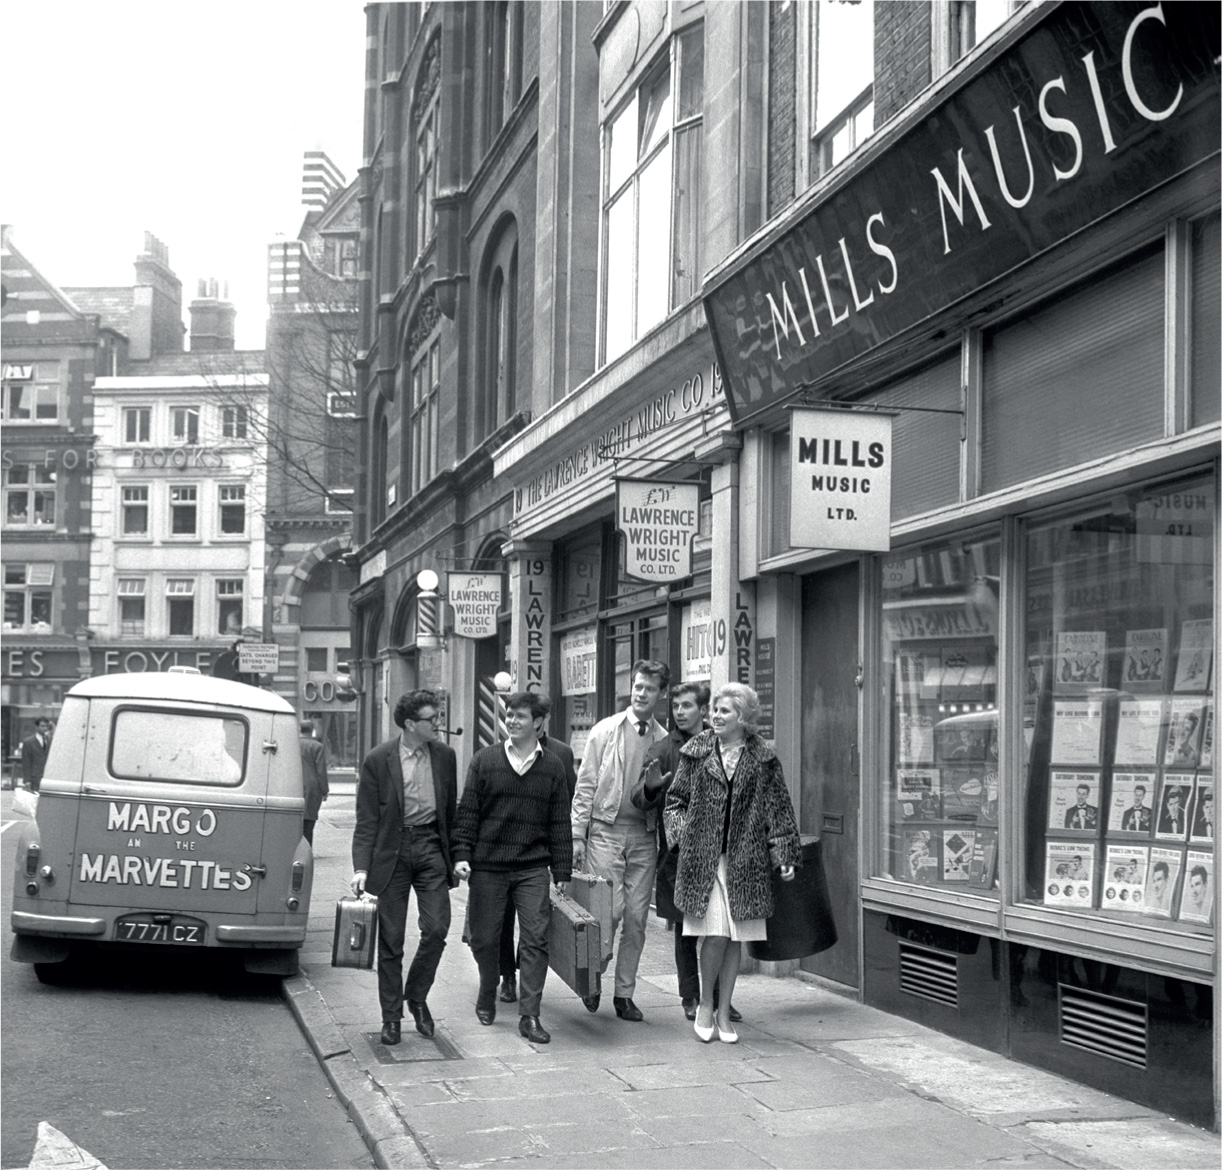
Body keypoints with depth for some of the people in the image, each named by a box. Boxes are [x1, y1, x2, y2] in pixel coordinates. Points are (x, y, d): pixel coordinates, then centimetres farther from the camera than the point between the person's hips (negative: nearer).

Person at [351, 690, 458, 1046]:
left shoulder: (444, 756, 3)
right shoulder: (378, 761, -8)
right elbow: (367, 820, -5)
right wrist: (361, 867, -14)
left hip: (431, 848, 2)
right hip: (391, 850, -2)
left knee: (437, 928, -8)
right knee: (390, 939, 3)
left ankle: (417, 996, 15)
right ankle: (391, 1017, 15)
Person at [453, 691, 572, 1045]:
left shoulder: (552, 767, 6)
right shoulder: (484, 760, 3)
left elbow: (560, 824, 8)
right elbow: (467, 812, 4)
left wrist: (562, 872, 5)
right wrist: (462, 854, -7)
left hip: (532, 868, 0)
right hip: (487, 865, 0)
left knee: (536, 938, -7)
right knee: (485, 938, 6)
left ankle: (529, 1015, -3)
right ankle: (487, 997, 30)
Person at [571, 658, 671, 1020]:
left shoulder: (664, 740, 6)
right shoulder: (605, 731, 1)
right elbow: (585, 786, 1)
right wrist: (577, 836, -3)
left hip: (644, 836, 2)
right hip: (606, 831, -2)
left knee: (636, 918, 4)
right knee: (610, 911, -10)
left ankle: (624, 993, 13)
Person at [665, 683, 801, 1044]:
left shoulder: (762, 759, 4)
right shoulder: (697, 752, 4)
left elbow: (779, 809, 6)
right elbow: (676, 799, 13)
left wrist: (785, 855, 2)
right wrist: (681, 831, -2)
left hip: (745, 859, 1)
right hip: (703, 857, -1)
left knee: (735, 937, 6)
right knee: (715, 934, -9)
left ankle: (723, 1012, 18)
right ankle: (705, 1006, 11)